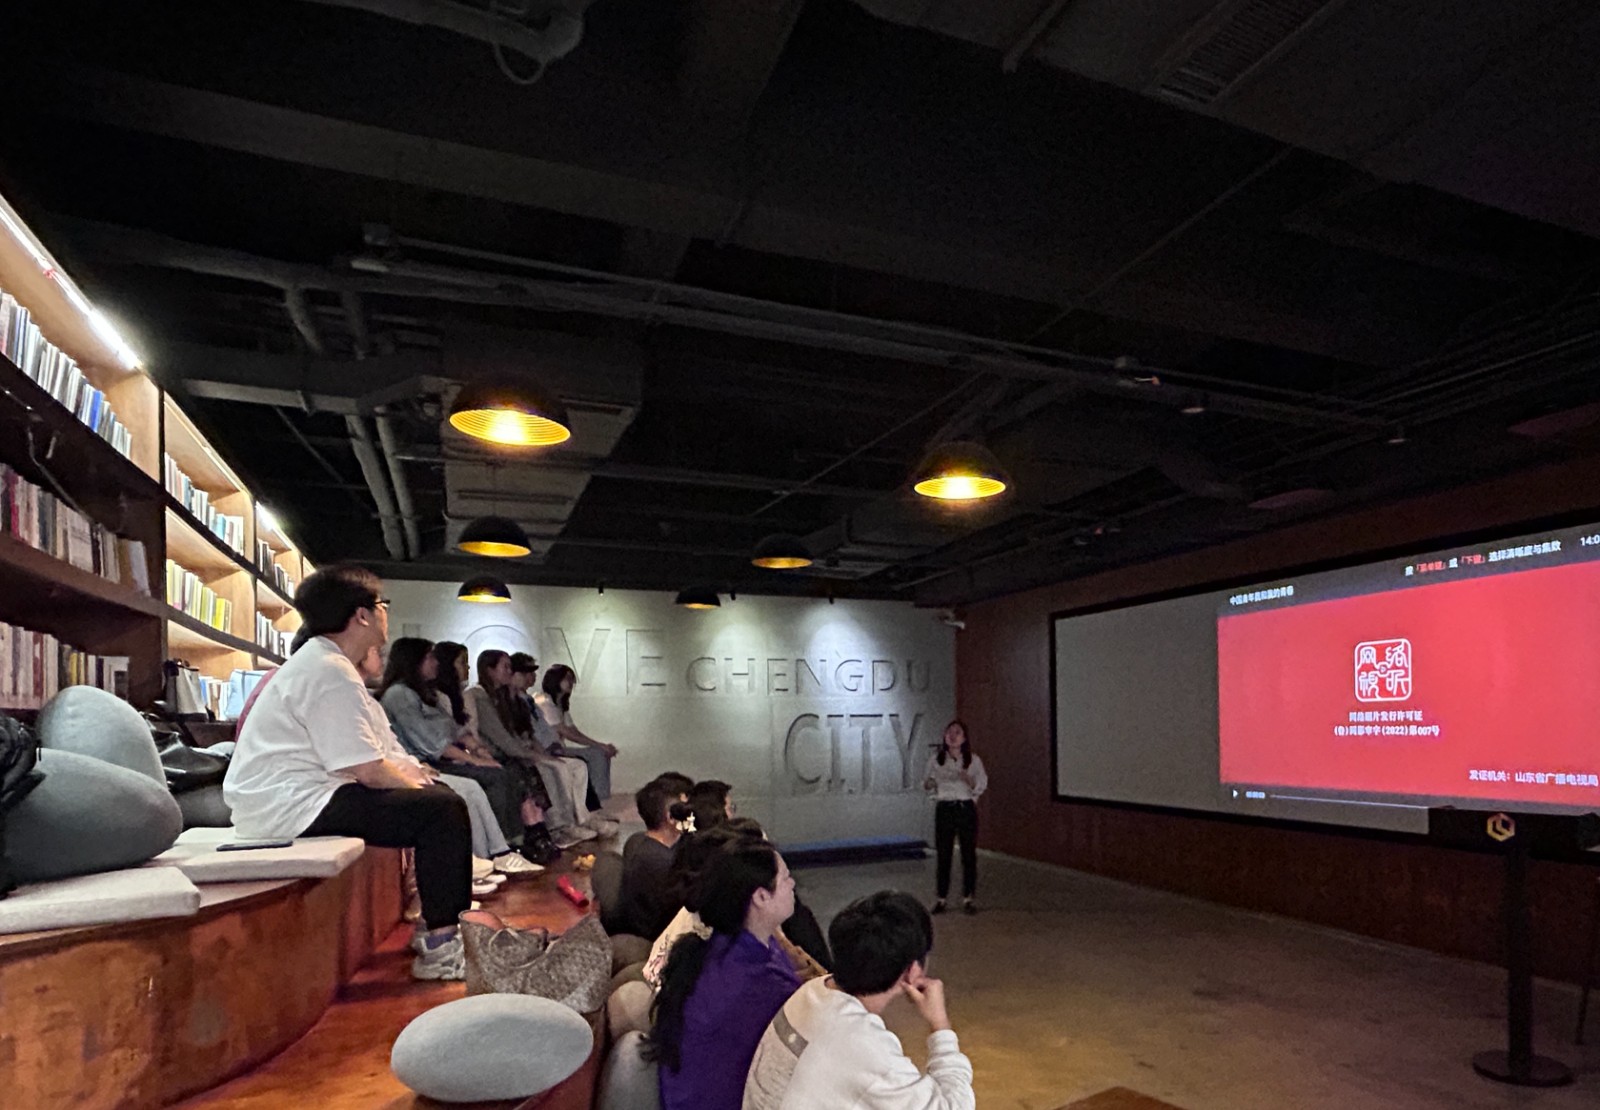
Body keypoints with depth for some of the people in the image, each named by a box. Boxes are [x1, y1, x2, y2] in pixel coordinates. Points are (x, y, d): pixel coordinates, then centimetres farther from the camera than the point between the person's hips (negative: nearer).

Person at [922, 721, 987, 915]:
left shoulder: (974, 761, 0)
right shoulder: (936, 760, 4)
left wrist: (968, 779, -22)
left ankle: (968, 898, 13)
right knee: (943, 854, 3)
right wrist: (928, 783, -15)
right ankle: (940, 898, 12)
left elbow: (981, 787, -2)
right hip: (944, 808, 1)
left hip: (966, 808, 0)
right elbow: (927, 784, 9)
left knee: (969, 854, 2)